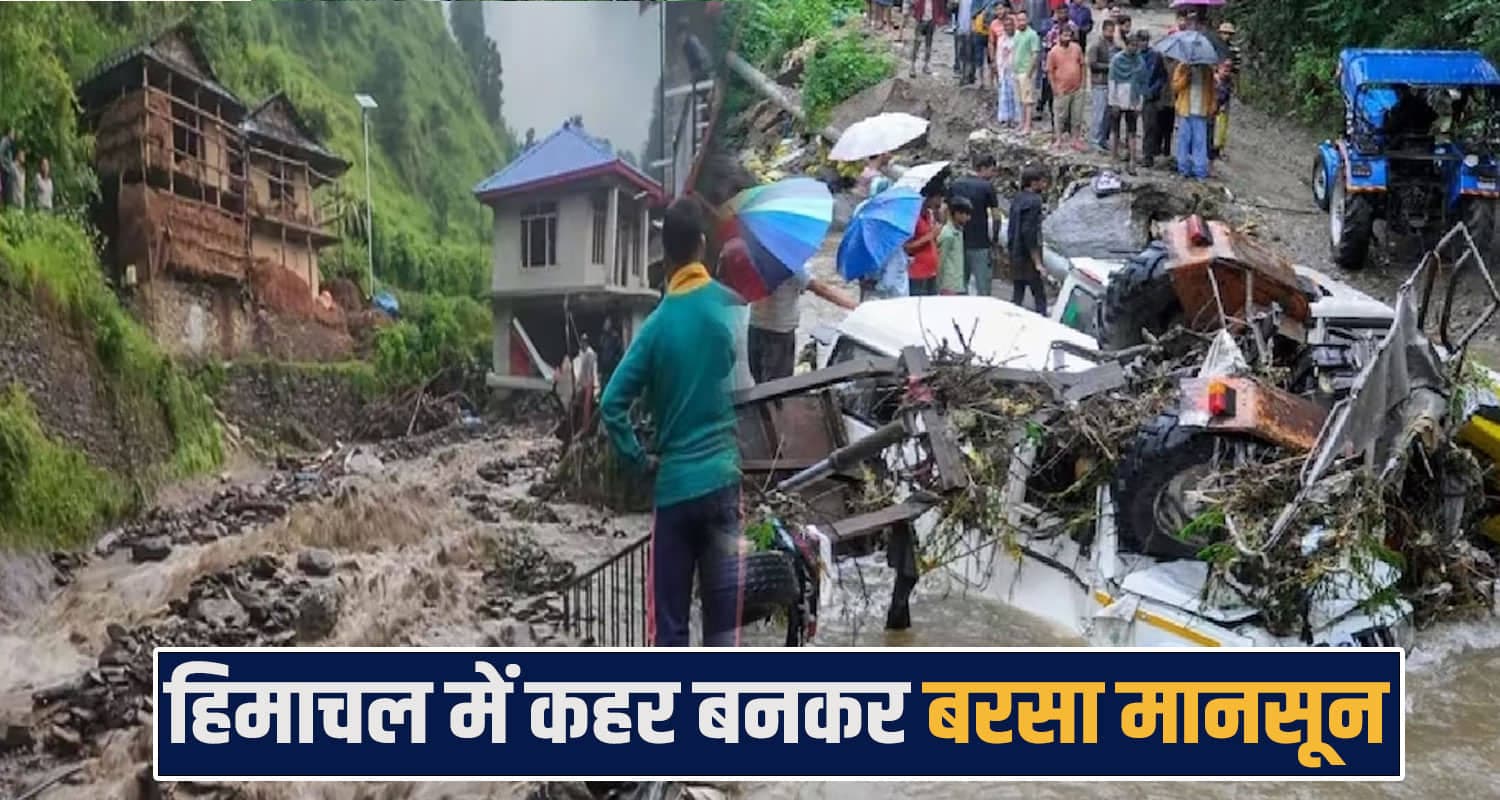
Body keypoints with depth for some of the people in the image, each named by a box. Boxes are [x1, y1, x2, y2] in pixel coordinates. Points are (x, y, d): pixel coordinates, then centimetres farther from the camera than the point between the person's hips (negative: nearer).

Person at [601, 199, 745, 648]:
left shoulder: (657, 325, -2)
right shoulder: (731, 307, -1)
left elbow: (613, 405, -7)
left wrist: (640, 459, 5)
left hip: (673, 488, 0)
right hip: (723, 480, 0)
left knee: (667, 628, 5)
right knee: (723, 623, 3)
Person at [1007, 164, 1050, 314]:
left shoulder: (1017, 198, 10)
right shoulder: (1033, 201, -17)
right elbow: (1029, 233, -22)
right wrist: (1037, 261, -19)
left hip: (1015, 255, 9)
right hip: (1028, 257, -9)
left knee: (1017, 295, 13)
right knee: (1039, 296, -2)